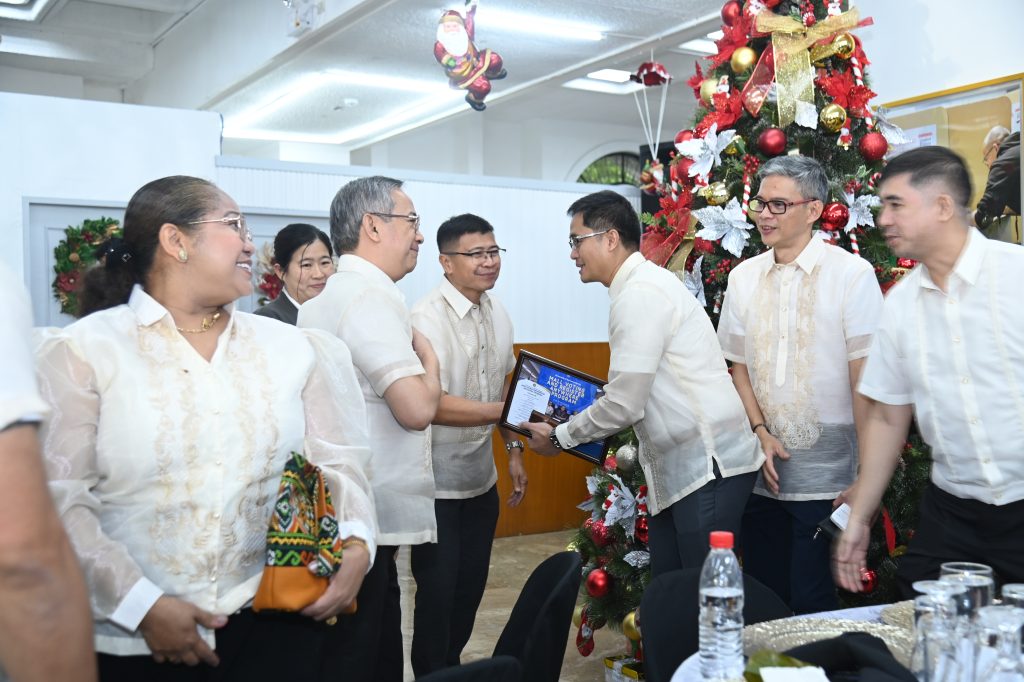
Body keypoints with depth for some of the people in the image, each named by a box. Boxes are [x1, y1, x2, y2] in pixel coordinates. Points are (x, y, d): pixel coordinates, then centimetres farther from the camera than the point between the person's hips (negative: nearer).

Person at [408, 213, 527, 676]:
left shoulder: (497, 315, 4)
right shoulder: (427, 317, -19)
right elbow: (432, 405, -29)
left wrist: (514, 450, 14)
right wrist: (506, 410, -34)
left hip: (482, 479, 7)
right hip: (437, 484, -7)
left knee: (471, 586, 18)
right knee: (438, 591, 4)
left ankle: (453, 666, 37)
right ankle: (430, 673, 23)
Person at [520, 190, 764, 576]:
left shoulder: (640, 294, -16)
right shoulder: (646, 283, 14)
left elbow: (624, 405, -18)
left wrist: (558, 439, -5)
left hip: (709, 465, -10)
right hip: (678, 470, 10)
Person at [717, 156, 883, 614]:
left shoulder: (852, 275, -8)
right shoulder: (743, 278, 7)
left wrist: (866, 475, -10)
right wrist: (761, 433, -1)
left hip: (827, 477, -4)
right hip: (762, 472, 5)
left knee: (812, 605, 0)